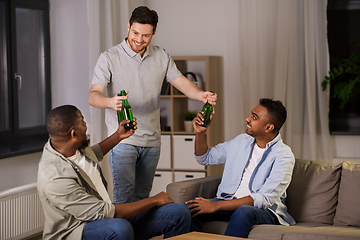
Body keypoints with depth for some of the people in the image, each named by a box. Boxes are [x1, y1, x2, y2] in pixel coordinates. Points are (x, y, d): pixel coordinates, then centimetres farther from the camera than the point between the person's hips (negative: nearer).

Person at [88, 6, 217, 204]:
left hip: (152, 141, 5)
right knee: (124, 196, -10)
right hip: (123, 140, -4)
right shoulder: (109, 58, -7)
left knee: (142, 196, 12)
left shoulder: (161, 57, 8)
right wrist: (110, 102, -39)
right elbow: (93, 96, -15)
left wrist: (201, 94, -21)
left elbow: (182, 83, 2)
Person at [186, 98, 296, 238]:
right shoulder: (241, 141, 11)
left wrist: (216, 205, -26)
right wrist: (200, 133, 4)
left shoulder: (283, 156, -10)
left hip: (264, 210, -5)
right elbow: (205, 158, 26)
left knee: (243, 212, -40)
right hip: (229, 203, 6)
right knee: (190, 209, -22)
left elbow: (264, 199, -21)